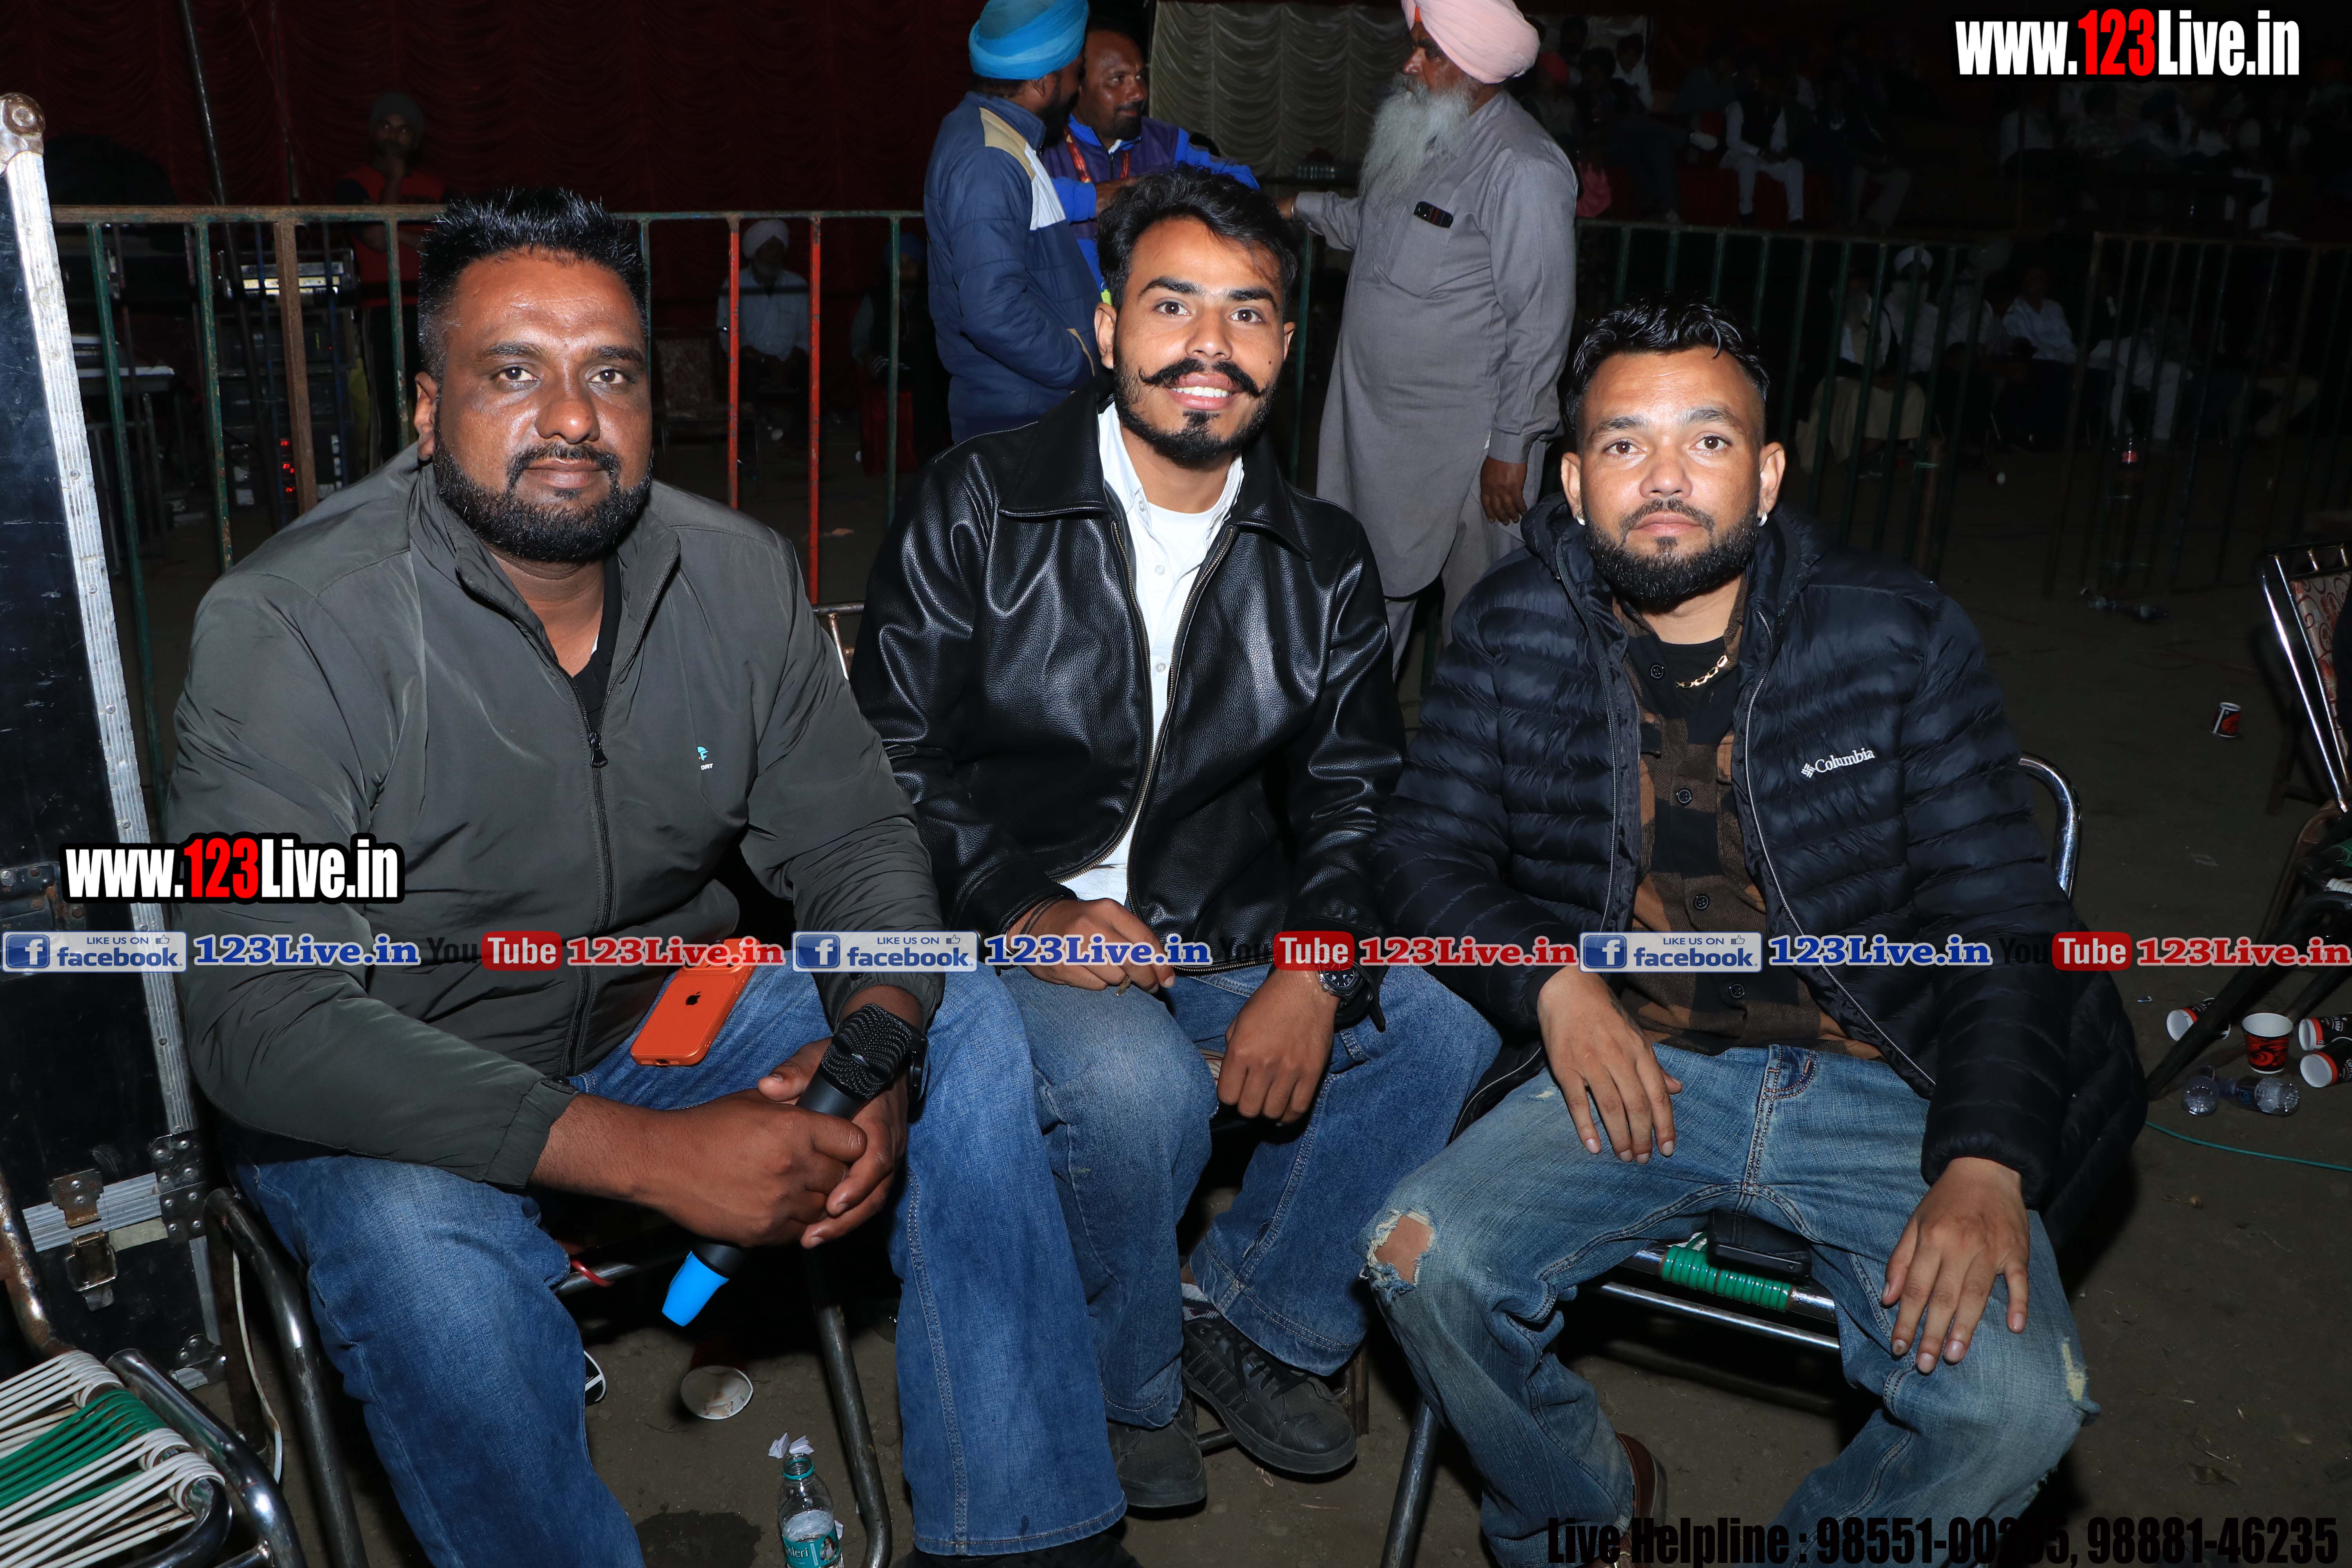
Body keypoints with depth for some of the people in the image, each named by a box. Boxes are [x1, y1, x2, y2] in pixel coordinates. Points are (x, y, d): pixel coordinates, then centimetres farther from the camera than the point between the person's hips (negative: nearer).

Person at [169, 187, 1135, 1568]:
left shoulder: (739, 577, -6)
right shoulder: (288, 626, -21)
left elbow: (857, 841, -1)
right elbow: (264, 1020, -28)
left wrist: (875, 1044, -25)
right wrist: (646, 1153, -35)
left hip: (665, 1007, 4)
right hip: (396, 1095, -3)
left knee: (969, 1025, -14)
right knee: (426, 1255, -35)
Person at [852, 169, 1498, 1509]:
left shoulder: (1325, 563, 7)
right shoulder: (977, 509, -3)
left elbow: (1355, 799, 5)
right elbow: (894, 760, -5)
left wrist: (1315, 967, -14)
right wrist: (1024, 908, -20)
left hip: (1223, 938, 4)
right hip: (1010, 932, -4)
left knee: (1448, 1023, -16)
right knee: (1138, 1080, -33)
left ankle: (1261, 1319, 7)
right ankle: (1126, 1383, 1)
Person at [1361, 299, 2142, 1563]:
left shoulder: (1902, 636, -1)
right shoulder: (1514, 635, 3)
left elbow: (2003, 915, -1)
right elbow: (1426, 847, 4)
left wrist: (1986, 1163, -16)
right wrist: (1552, 982, -15)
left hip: (1878, 1090, 0)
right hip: (1633, 1074, 1)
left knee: (2016, 1404, -23)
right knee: (1422, 1263, -23)